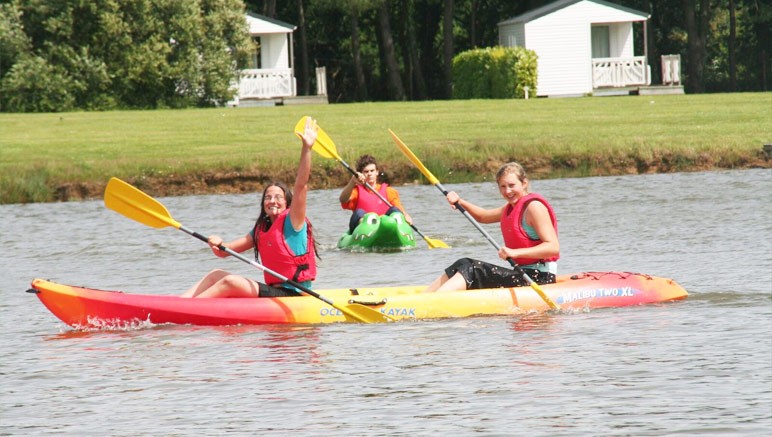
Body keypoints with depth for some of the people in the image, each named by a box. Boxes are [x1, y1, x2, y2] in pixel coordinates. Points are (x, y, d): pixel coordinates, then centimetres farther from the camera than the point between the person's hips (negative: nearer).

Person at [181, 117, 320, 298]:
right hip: (272, 293, 8)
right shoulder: (260, 230, 18)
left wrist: (306, 149, -27)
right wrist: (217, 244, -11)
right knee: (216, 275, 7)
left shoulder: (292, 222, -3)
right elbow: (224, 252, 14)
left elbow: (301, 185, -16)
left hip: (292, 296, -8)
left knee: (230, 282, -22)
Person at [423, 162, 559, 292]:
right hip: (521, 272, 9)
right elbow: (483, 216, 33)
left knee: (470, 272, -18)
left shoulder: (534, 206, -13)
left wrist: (515, 252, -31)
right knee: (464, 265, 2)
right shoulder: (511, 208, 16)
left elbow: (553, 247, -22)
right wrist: (460, 202, 14)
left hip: (539, 277, -9)